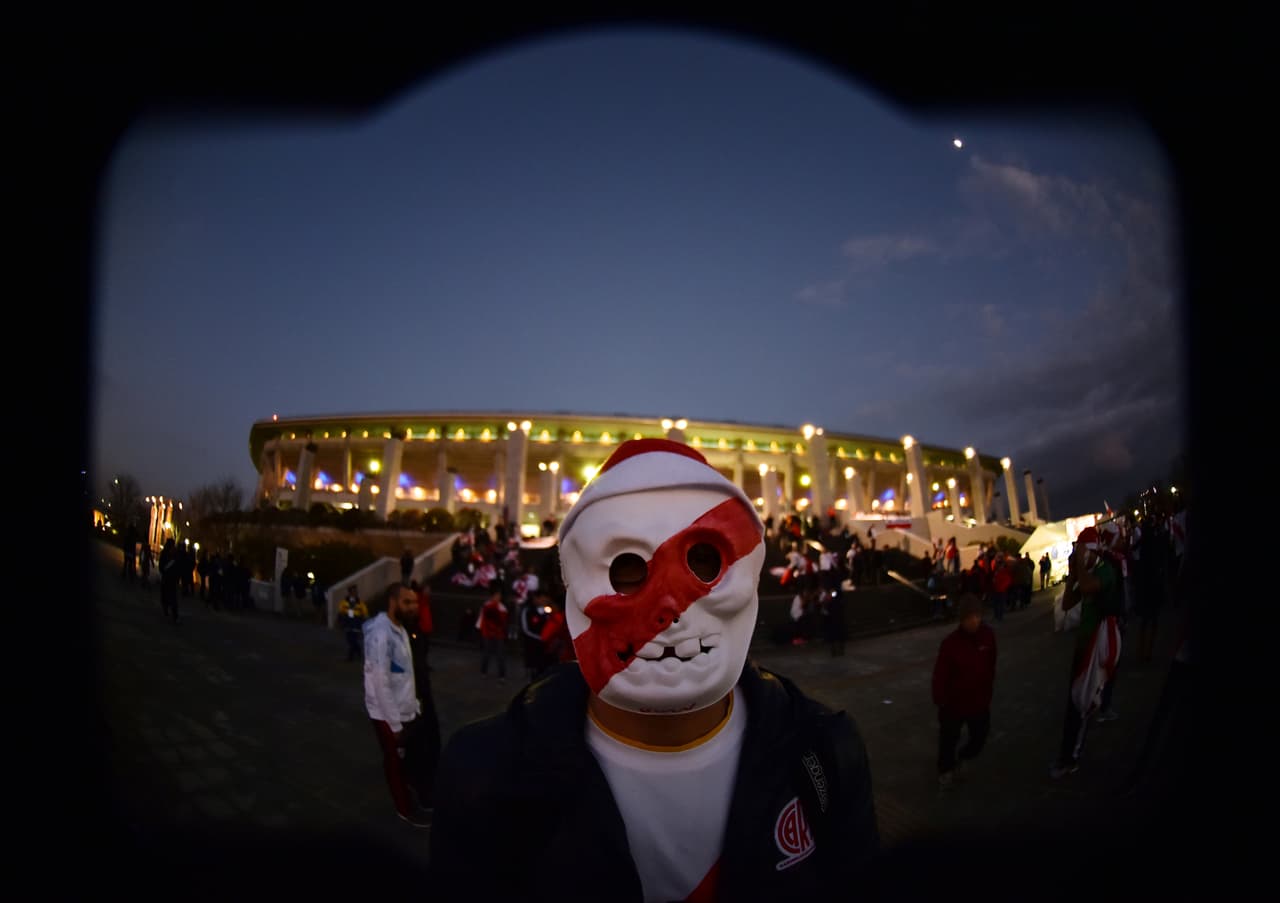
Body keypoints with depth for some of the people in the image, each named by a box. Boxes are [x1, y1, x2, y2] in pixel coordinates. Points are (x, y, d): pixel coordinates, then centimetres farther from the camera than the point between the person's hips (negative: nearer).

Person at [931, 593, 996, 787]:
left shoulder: (988, 635, -13)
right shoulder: (950, 643, -27)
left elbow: (990, 666, 4)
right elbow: (940, 675, -18)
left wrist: (989, 691, 12)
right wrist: (940, 701, -12)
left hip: (980, 701, 4)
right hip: (954, 703, -4)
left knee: (979, 738, 19)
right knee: (949, 740, 17)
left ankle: (962, 758, 51)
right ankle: (946, 769, 45)